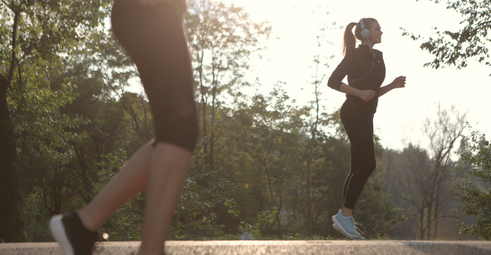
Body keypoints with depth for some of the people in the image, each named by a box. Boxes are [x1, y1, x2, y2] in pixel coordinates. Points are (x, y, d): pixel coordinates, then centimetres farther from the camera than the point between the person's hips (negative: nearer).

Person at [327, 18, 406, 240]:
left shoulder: (377, 57, 19)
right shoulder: (355, 56, -7)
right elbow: (333, 81, -12)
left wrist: (392, 85, 8)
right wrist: (360, 93, -20)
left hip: (365, 116, 9)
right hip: (354, 113, -9)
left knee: (358, 168, 7)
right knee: (367, 163, -16)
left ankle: (345, 218, 9)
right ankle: (345, 215, -16)